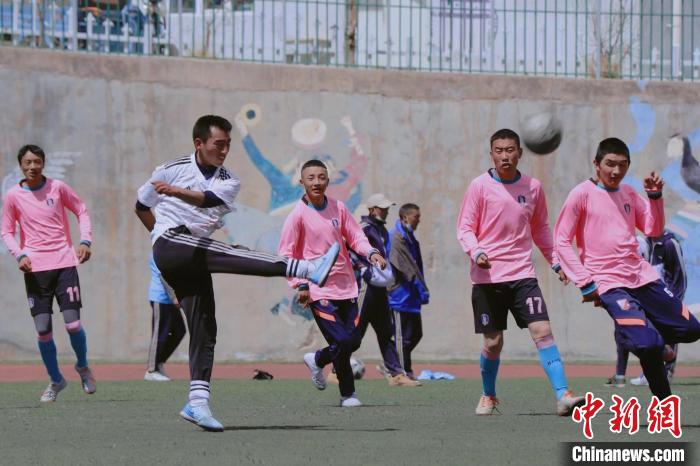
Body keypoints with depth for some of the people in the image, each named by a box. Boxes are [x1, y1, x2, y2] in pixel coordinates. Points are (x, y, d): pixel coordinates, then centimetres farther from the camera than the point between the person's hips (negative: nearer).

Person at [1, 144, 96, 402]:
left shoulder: (58, 187, 3)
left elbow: (81, 211, 14)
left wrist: (85, 240, 0)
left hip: (64, 263, -1)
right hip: (35, 267, 1)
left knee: (73, 323, -9)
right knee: (43, 330, -2)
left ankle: (83, 367, 19)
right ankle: (55, 380, 18)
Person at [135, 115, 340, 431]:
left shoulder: (228, 182, 11)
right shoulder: (171, 170, 5)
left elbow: (207, 199, -13)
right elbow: (141, 206, 18)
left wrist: (177, 192, -30)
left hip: (193, 263, 6)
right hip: (170, 246, -6)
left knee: (204, 330, -4)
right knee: (226, 254, -28)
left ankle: (197, 402, -5)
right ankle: (307, 270, -46)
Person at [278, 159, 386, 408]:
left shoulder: (338, 208, 7)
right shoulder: (298, 215, -7)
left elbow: (355, 236, 12)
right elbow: (286, 255, -5)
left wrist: (371, 253, -8)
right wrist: (300, 285, -14)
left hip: (346, 287, 5)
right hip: (319, 291, -5)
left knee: (353, 341, 3)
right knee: (343, 340, -13)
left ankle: (318, 360, 31)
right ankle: (347, 394, 10)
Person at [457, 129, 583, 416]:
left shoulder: (533, 187, 7)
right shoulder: (480, 186, -3)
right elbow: (465, 229, -2)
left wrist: (555, 262, 19)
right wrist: (476, 253, -20)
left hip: (522, 274, 2)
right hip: (487, 277, -2)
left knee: (542, 331, -13)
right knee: (493, 343, 2)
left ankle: (563, 395, -18)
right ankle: (488, 396, 27)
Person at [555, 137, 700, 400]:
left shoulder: (629, 194, 12)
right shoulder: (582, 194, -6)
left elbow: (653, 230, 16)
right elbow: (561, 241, -6)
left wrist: (655, 196, 0)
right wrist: (585, 282, -12)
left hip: (641, 275, 7)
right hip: (607, 283, -7)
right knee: (649, 344, -23)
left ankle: (631, 335, 28)